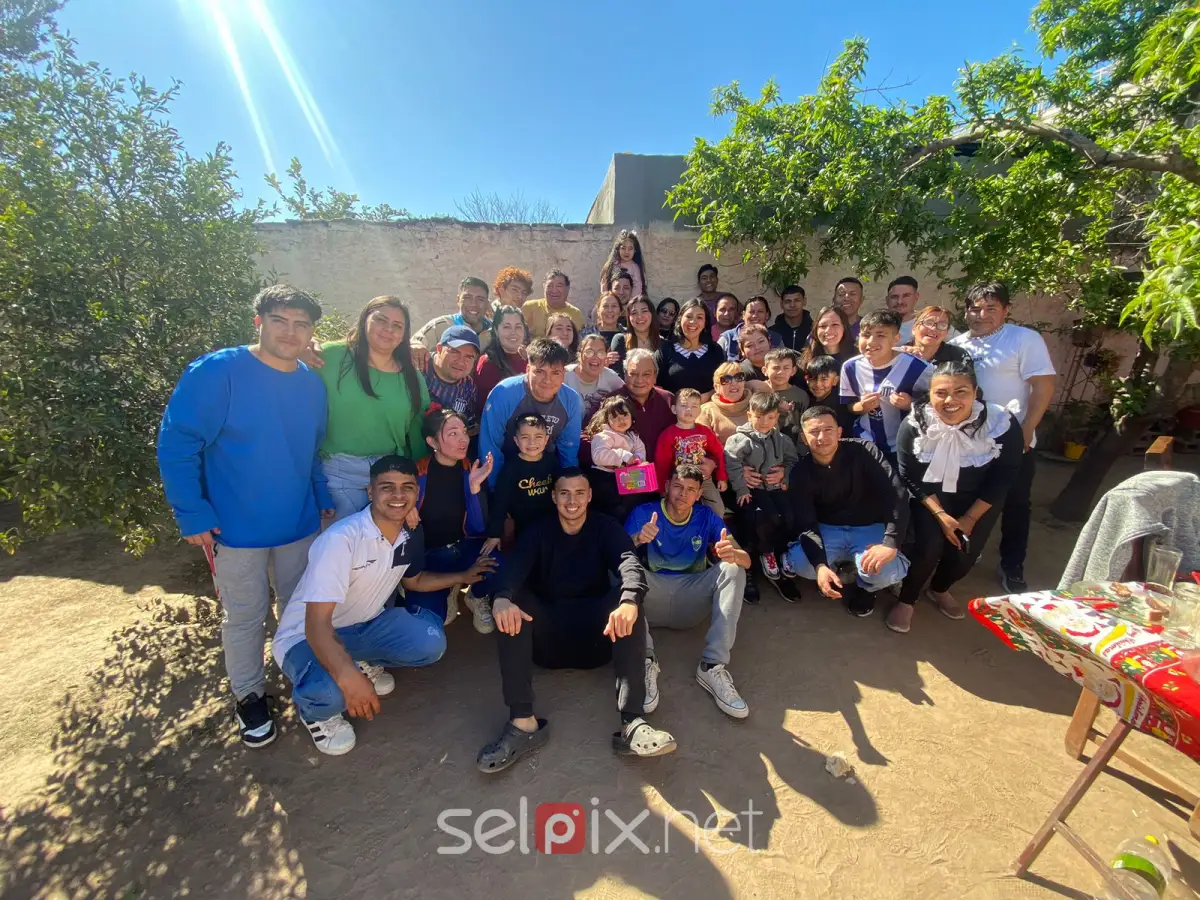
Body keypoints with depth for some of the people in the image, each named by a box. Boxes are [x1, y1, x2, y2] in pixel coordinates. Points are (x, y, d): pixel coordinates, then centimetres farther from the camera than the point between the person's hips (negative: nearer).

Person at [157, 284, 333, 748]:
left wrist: (323, 497, 10)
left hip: (300, 524, 5)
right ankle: (249, 695, 35)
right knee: (245, 616, 12)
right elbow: (176, 445, -15)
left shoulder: (312, 384, 1)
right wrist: (193, 515, -16)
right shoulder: (216, 372, -16)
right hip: (237, 530, -4)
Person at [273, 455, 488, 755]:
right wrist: (348, 676, -51)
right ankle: (316, 711, 3)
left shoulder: (412, 534, -8)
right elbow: (317, 624, -36)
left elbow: (412, 580, 13)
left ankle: (366, 663, 13)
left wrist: (463, 576, 3)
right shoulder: (340, 539, -31)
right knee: (330, 691, -36)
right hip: (305, 636, -6)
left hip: (364, 626, 6)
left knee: (431, 643, -18)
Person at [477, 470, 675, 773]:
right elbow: (513, 567, -18)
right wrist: (503, 598, -42)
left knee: (629, 603, -29)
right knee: (511, 607, -27)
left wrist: (629, 601, -42)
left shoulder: (606, 528, 2)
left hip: (597, 632, 0)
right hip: (547, 632, 1)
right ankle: (522, 722, -31)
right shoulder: (538, 531, 2)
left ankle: (633, 722, -35)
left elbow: (629, 563, -18)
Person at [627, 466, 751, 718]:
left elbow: (746, 561, -5)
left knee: (732, 570, -19)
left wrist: (733, 554, -31)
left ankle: (713, 666, -26)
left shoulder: (707, 517, 3)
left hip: (690, 604, 2)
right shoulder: (643, 513, -3)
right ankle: (645, 660, -34)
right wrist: (637, 540, -36)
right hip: (651, 600, -2)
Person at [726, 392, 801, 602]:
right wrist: (741, 489, -19)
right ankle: (766, 554, 3)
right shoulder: (740, 439, -9)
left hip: (777, 488, 5)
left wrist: (784, 472, -2)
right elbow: (732, 464, -18)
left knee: (792, 518, -19)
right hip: (753, 489, -5)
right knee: (768, 518, -28)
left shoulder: (782, 439, 10)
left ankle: (783, 557, 3)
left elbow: (793, 460, 18)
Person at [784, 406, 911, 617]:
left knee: (885, 571, -32)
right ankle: (844, 576, 6)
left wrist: (891, 543, -36)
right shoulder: (801, 473, -10)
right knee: (799, 564, -28)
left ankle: (864, 585, 8)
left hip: (869, 528, -1)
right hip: (827, 530, 1)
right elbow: (806, 525, -16)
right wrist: (820, 565, -34)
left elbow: (897, 494, -23)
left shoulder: (864, 452, -15)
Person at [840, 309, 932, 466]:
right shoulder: (850, 367, -9)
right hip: (865, 445, 2)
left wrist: (911, 405, -26)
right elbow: (848, 407, 2)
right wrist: (861, 406, -18)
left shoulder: (917, 368, -19)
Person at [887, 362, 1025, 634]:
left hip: (979, 500, 2)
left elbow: (1003, 478, -11)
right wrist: (941, 515, -20)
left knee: (966, 553, -4)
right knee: (929, 546, -18)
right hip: (930, 496, -1)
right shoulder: (914, 425, -23)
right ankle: (907, 600, 7)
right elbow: (909, 477, -15)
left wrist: (970, 518, -12)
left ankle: (939, 589, 30)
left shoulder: (1003, 424, -22)